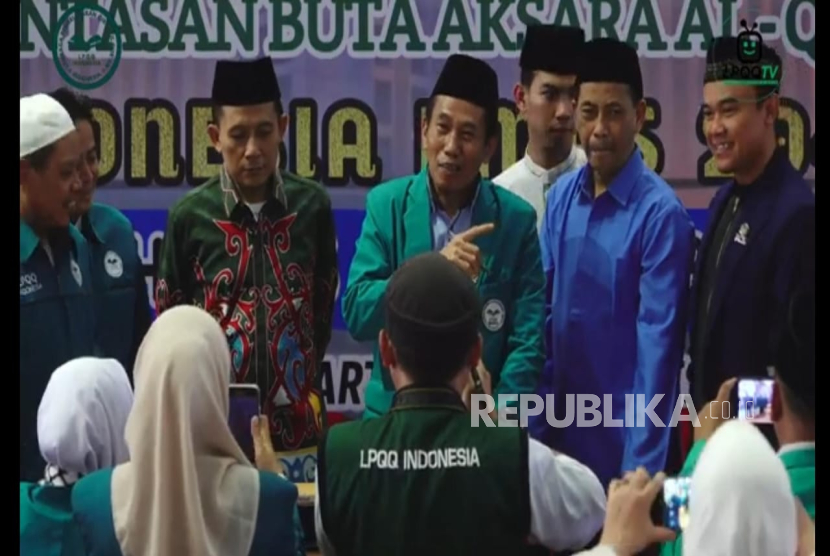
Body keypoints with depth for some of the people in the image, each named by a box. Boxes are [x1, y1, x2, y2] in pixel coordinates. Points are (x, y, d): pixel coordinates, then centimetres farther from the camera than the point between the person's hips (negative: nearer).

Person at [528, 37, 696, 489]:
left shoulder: (661, 213, -15)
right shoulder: (560, 199, 2)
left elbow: (657, 341, -16)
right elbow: (544, 313, 6)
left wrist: (641, 463, -16)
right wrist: (537, 425, 3)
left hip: (623, 435, -5)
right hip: (562, 426, 5)